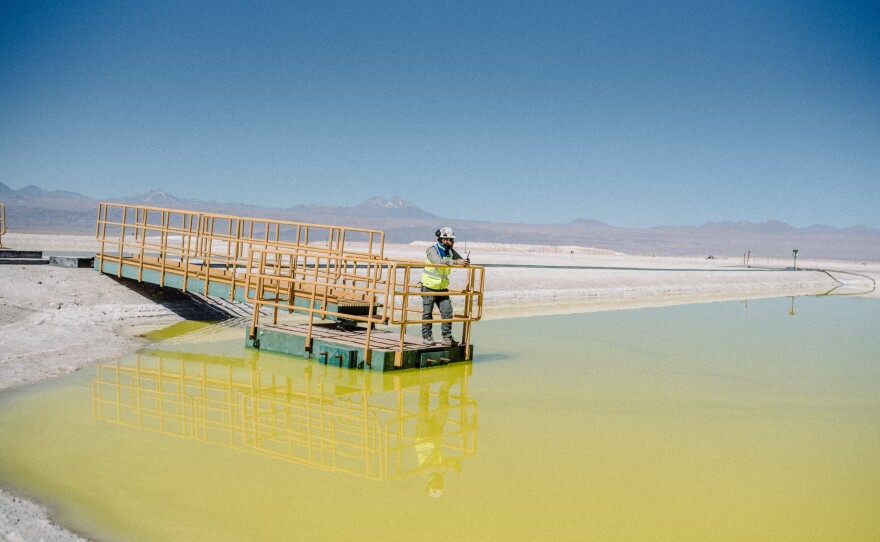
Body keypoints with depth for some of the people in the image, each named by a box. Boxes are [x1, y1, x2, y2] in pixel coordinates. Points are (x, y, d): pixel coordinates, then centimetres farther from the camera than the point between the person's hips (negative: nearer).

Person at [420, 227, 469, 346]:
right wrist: (456, 262, -44)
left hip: (442, 288, 6)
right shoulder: (432, 250, -16)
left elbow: (461, 260, 2)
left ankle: (447, 338, 7)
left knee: (447, 312, 0)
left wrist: (465, 262, -23)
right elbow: (439, 261, -36)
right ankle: (426, 336, 14)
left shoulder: (450, 251, 4)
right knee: (427, 313, 2)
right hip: (429, 287, -6)